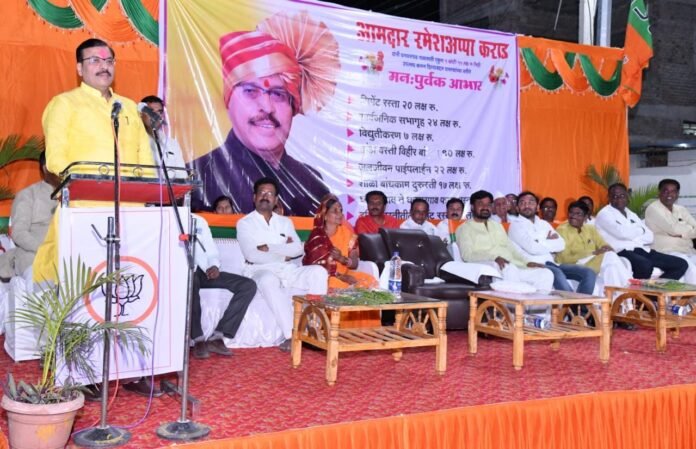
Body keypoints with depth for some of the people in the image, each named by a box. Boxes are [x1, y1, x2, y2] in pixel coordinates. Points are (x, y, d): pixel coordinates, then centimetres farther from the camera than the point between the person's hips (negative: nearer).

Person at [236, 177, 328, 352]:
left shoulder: (285, 222, 18)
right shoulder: (245, 223, 5)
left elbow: (298, 249, 1)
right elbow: (251, 255, -11)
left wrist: (269, 248, -10)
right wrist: (284, 254, -7)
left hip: (288, 271, 5)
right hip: (261, 271, -4)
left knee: (318, 272, -21)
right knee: (269, 280, -39)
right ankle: (291, 335, -39)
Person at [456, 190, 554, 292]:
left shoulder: (497, 225, 29)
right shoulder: (464, 228, 7)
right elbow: (467, 255, -8)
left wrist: (527, 262, 8)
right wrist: (494, 258, -24)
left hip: (514, 267, 7)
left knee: (546, 273, -15)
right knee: (510, 269, -39)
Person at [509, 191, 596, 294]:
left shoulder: (544, 224, 23)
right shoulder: (516, 225, 2)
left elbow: (561, 244, 9)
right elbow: (533, 248, -12)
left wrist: (541, 244, -4)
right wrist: (551, 243, 4)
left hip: (551, 264, 7)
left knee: (588, 273, -11)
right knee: (557, 273, -38)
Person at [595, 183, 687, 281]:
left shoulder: (631, 214, 24)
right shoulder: (604, 214, 2)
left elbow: (650, 236, 12)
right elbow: (623, 233, -14)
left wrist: (633, 237, -8)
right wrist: (640, 229, 5)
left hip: (642, 250, 8)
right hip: (623, 252, -8)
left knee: (681, 264, -5)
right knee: (645, 265, -40)